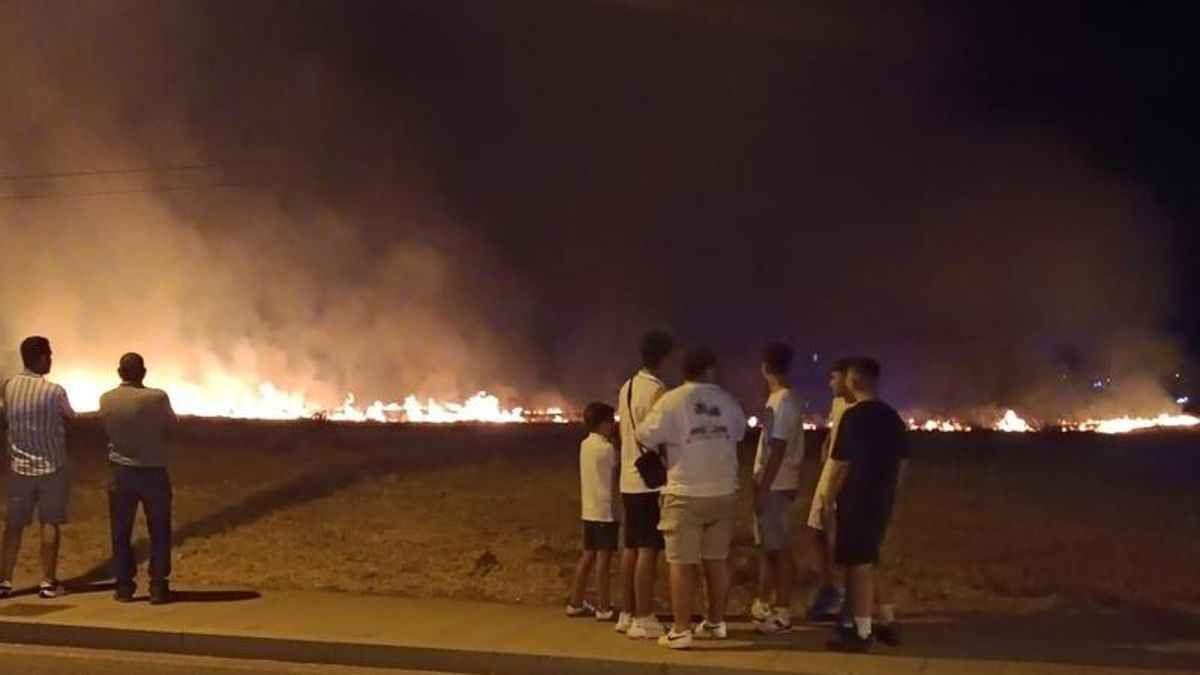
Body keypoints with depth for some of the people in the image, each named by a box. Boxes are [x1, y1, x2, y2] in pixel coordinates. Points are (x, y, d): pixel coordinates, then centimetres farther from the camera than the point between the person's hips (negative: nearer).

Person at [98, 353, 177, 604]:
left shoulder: (106, 400, -7)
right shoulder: (157, 398, -15)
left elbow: (107, 429, 9)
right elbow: (170, 424, 1)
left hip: (121, 472, 2)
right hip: (153, 471, -2)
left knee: (121, 533, 13)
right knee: (159, 532, 9)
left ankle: (124, 586, 15)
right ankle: (158, 587, 7)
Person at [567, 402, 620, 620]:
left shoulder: (585, 444, 10)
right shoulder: (607, 448, -15)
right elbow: (619, 469, -5)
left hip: (590, 510, 8)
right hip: (606, 511, -8)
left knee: (588, 555, 13)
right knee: (604, 558, -5)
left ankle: (576, 604, 17)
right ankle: (604, 608, -2)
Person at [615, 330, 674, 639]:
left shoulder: (626, 387, 12)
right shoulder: (657, 391, -15)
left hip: (629, 479, 9)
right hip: (651, 480, -9)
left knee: (631, 547, 13)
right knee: (648, 549, -5)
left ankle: (627, 614, 18)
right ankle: (642, 619, -3)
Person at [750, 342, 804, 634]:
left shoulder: (781, 401, -17)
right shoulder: (781, 399, 13)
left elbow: (778, 450, -21)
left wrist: (764, 488, -21)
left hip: (775, 486, -10)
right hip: (772, 484, 10)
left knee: (780, 548, -5)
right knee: (766, 546, 16)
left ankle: (782, 612, 0)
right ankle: (765, 604, 24)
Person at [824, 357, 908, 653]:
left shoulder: (853, 416, -14)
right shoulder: (892, 417, 10)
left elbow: (841, 464, -14)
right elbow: (902, 461, 14)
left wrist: (829, 500, -5)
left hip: (857, 501, -8)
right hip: (881, 501, 8)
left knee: (859, 566, -1)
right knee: (867, 563, 20)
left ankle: (862, 634, 3)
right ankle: (888, 623, 23)